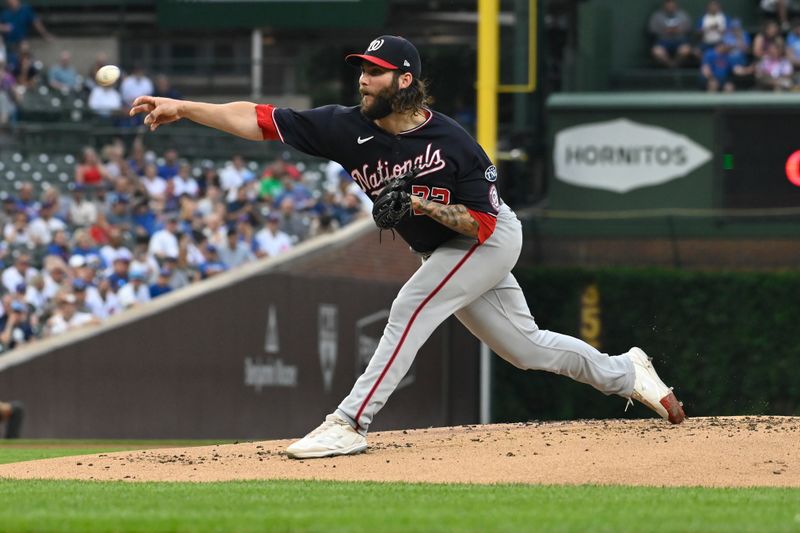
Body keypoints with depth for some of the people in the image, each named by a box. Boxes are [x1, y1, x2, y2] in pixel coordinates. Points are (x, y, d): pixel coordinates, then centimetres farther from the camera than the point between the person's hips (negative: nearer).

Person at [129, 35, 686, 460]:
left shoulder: (452, 142, -28)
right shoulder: (350, 129, -15)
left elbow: (483, 223, -23)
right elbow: (259, 120, -20)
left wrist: (425, 204, -37)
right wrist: (181, 107, -28)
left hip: (490, 242, -7)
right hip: (443, 254, 7)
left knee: (411, 307, -25)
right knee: (527, 346, 15)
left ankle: (350, 424, -25)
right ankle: (625, 372, 36)